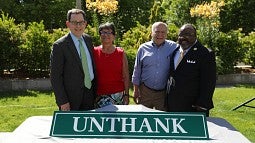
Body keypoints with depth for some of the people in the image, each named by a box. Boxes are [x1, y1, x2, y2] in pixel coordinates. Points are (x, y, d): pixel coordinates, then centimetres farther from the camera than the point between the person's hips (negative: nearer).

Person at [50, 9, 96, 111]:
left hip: (89, 95, 6)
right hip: (71, 99, -5)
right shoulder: (59, 45, -11)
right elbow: (55, 77, -12)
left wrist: (95, 91, 12)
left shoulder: (88, 40, 8)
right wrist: (62, 101, -16)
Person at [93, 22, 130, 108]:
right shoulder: (94, 52, 3)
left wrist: (126, 95, -1)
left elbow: (126, 76, 5)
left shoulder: (121, 53, 5)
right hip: (100, 96, -1)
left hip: (119, 94, 1)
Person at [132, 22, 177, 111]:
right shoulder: (143, 48, 2)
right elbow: (137, 71, 7)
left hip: (164, 92, 0)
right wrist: (136, 90, 6)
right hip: (145, 91, 1)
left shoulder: (173, 47, -1)